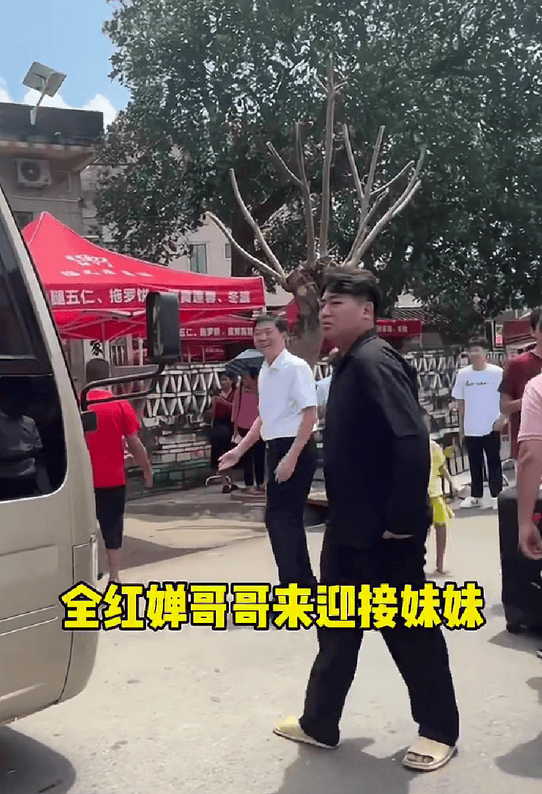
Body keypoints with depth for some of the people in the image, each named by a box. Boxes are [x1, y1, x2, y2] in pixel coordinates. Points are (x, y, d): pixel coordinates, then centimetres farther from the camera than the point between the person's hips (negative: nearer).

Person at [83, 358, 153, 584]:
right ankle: (114, 578, 9)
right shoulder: (121, 406, -6)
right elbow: (134, 443, -5)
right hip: (113, 479, -1)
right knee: (112, 527, 8)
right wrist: (147, 470, 8)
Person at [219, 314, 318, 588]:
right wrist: (239, 449, 18)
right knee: (287, 518, 13)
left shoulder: (296, 367, -14)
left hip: (296, 449, -9)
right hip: (276, 449, 9)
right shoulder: (264, 372, 12)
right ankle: (304, 582, 25)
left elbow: (310, 415, -19)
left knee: (279, 518, -7)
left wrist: (291, 457, -23)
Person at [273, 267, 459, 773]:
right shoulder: (349, 365, 12)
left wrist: (402, 519, -25)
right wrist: (342, 515, 17)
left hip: (386, 531, -10)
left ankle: (439, 730, 26)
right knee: (337, 628, 18)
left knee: (410, 629, 7)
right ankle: (318, 723, 32)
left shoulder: (374, 362, -18)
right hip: (350, 528, 10)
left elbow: (412, 440, -27)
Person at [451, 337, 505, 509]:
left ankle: (496, 495, 12)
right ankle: (476, 496, 20)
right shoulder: (462, 374, 3)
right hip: (470, 428, 3)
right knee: (474, 464, 11)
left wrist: (502, 418, -13)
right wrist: (461, 426, 8)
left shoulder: (497, 372, -7)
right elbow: (460, 401, 8)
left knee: (494, 462, 5)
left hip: (491, 427, -3)